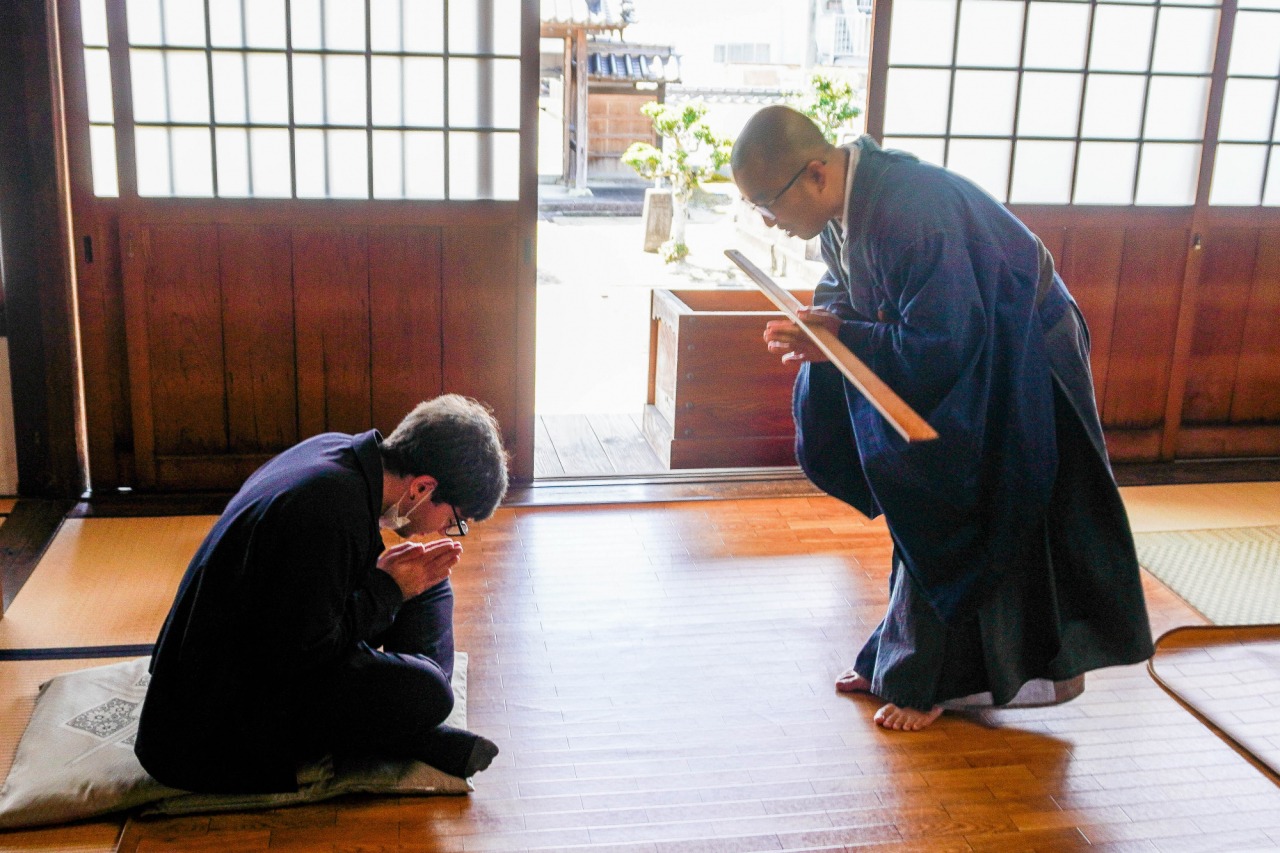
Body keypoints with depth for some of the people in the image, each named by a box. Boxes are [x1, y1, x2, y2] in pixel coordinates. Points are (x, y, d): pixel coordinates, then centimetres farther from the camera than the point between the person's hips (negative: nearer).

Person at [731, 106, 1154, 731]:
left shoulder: (910, 215, -36)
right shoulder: (843, 203, -7)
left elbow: (940, 344, -33)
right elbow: (845, 289, 8)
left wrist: (840, 339, -26)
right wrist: (820, 325, -14)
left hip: (1015, 369, -9)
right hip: (955, 351, 9)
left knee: (946, 523, -2)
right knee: (918, 515, 14)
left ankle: (931, 681, 15)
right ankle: (897, 660, 28)